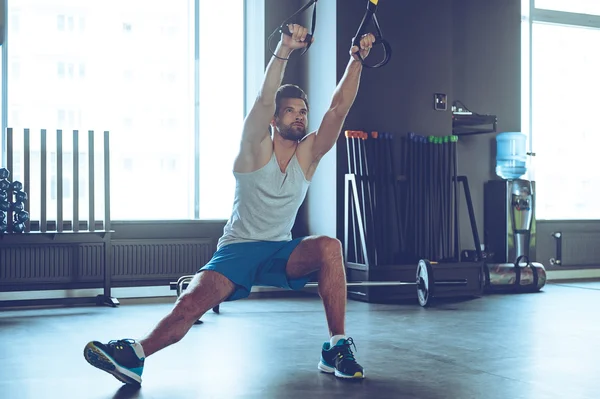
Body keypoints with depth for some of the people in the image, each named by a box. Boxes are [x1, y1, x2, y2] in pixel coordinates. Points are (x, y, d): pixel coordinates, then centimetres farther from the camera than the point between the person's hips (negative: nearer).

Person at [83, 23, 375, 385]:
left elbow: (339, 107, -6)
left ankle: (337, 348, -22)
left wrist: (357, 60, -14)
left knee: (329, 247, -27)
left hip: (281, 251, 2)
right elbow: (264, 99, -22)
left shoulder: (308, 153, 3)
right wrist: (284, 51, -34)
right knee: (195, 300, -26)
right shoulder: (256, 148, -6)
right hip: (238, 249, -2)